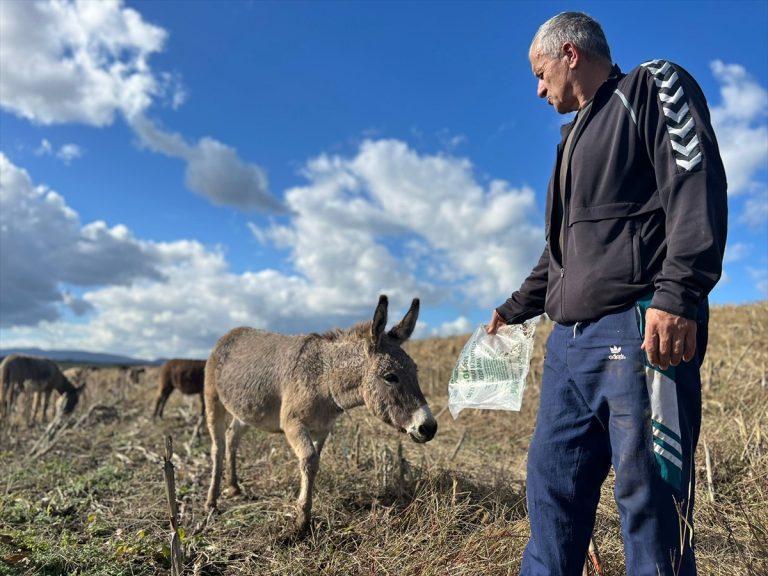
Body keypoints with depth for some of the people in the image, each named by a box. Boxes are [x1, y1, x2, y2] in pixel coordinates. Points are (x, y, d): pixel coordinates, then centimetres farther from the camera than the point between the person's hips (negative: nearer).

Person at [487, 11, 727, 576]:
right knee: (552, 485, 9)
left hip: (639, 331, -8)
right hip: (570, 340, 8)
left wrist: (678, 294, -23)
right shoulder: (578, 137, 28)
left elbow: (696, 183, -12)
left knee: (648, 494, -4)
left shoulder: (653, 86, 5)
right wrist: (514, 310, 36)